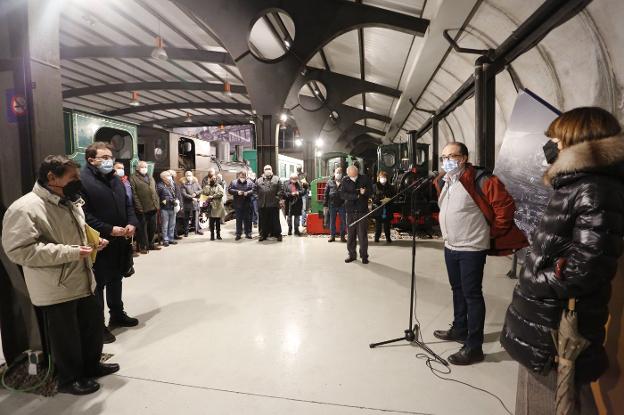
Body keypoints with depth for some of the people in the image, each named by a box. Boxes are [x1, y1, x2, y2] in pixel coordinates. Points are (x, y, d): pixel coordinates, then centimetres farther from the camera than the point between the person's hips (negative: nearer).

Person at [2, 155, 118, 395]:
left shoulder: (70, 203, 9)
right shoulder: (25, 208, -18)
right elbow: (19, 250, -23)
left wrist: (93, 241, 2)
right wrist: (70, 252, -27)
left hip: (83, 282, 8)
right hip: (55, 290, -8)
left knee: (93, 324, 20)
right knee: (66, 337, 9)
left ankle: (91, 365, 41)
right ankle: (69, 379, 31)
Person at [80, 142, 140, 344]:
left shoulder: (115, 179, 13)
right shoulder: (82, 181, -15)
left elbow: (127, 205, 16)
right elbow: (84, 215, -21)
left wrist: (131, 223, -2)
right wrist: (109, 229, -22)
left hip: (120, 241, 8)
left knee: (116, 280, 21)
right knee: (98, 284, 4)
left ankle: (117, 315, 37)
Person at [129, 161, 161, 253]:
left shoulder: (150, 178, 19)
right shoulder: (133, 178, -4)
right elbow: (134, 195, -11)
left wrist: (157, 204, 10)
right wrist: (139, 207, -17)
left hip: (152, 207, 7)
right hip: (142, 209, -6)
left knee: (152, 227, 12)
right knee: (142, 228, 0)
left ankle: (150, 244, 24)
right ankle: (143, 246, 8)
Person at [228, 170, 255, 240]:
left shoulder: (250, 182, 5)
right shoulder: (233, 182, 6)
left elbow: (253, 190, -3)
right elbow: (229, 190, -1)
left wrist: (248, 193, -20)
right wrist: (237, 192, -15)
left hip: (247, 204, 0)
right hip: (238, 204, 0)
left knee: (248, 219, 6)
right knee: (238, 220, 5)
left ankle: (248, 233, 17)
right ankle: (238, 234, 13)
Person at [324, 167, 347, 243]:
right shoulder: (330, 182, 4)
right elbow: (326, 193, 4)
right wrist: (325, 205, 0)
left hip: (342, 205, -1)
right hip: (332, 205, 1)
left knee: (343, 221, 6)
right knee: (332, 221, 9)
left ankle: (342, 236, 18)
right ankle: (332, 235, 21)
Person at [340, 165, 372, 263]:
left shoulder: (364, 179, 3)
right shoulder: (345, 182, 4)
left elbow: (371, 191, 3)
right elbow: (342, 195, -8)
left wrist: (365, 192, -20)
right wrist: (356, 196, -18)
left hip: (362, 210, -1)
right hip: (350, 211, 2)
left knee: (363, 234, -1)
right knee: (350, 234, 6)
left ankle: (364, 255, 9)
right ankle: (352, 254, 18)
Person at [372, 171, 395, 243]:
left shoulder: (390, 187, 11)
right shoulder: (375, 186, 1)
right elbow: (372, 197, -4)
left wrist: (389, 199, -7)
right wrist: (380, 201, -15)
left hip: (387, 209, 2)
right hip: (378, 209, -2)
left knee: (387, 225, 5)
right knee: (378, 224, 1)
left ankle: (388, 238, 15)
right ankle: (377, 238, 12)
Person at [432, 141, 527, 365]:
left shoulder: (479, 180, -18)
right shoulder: (442, 182, 7)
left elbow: (506, 205, -19)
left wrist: (492, 233, -10)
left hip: (471, 249, -8)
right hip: (450, 247, 8)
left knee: (472, 294, -1)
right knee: (457, 290, 20)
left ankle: (474, 347, 10)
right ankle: (459, 330, 37)